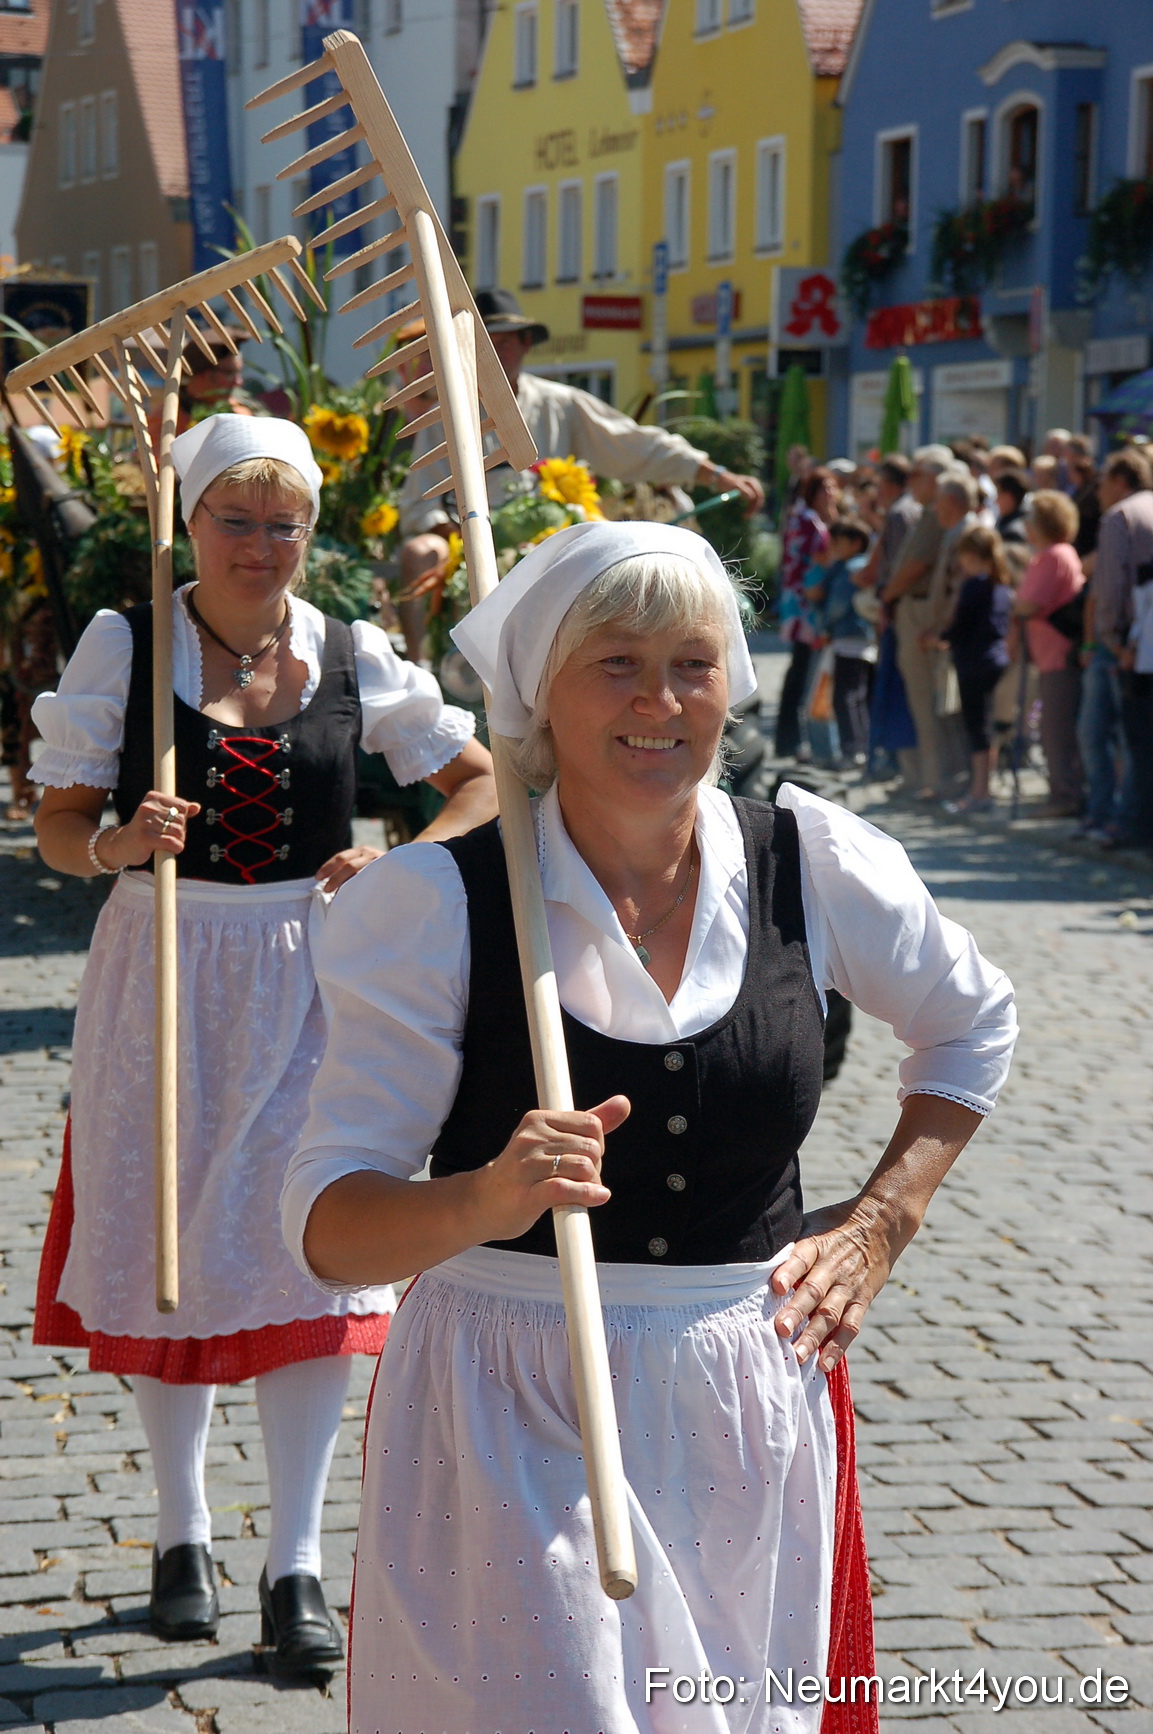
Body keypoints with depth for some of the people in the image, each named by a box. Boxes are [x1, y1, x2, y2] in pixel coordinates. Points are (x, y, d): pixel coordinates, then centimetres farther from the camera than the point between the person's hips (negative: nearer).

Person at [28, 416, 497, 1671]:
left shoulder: (353, 659, 2)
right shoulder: (123, 646, -2)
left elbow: (486, 781, 9)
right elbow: (58, 825, -3)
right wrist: (118, 845, -25)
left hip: (309, 977, 0)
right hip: (162, 969, 0)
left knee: (308, 1254, -4)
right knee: (164, 1251, 8)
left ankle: (294, 1565, 7)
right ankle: (182, 1534, 28)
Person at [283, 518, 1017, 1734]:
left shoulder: (813, 864, -2)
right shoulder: (440, 903, -10)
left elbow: (972, 1022, 18)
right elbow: (325, 1227, -12)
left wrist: (881, 1220, 7)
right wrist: (485, 1199, -31)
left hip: (746, 1411, 3)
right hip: (515, 1425, -3)